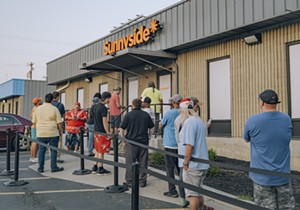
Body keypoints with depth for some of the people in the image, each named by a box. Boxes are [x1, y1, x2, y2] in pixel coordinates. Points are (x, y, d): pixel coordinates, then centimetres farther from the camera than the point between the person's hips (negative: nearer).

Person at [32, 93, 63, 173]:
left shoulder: (38, 109, 5)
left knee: (41, 150, 10)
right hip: (53, 133, -3)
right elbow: (59, 122, -7)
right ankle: (54, 167, 8)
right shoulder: (54, 109, -6)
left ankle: (40, 168, 14)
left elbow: (34, 122, 10)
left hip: (40, 134, 4)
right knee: (53, 150, 5)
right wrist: (60, 131, 6)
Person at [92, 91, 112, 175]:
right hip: (102, 132, -9)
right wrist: (108, 133, -19)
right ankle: (100, 169, 6)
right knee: (101, 151, -1)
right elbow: (104, 122, -20)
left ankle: (95, 168, 23)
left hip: (96, 131, 9)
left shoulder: (97, 106, 12)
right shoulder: (103, 108, -17)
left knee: (97, 151, 17)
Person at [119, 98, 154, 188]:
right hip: (143, 141, 3)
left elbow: (121, 128, -7)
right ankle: (142, 181, 15)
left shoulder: (129, 115, -7)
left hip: (131, 141, -3)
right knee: (143, 162, 10)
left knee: (130, 163, 6)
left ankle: (129, 181, 11)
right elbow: (151, 127, 13)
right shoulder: (146, 115, 4)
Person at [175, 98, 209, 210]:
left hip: (192, 164, -9)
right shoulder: (199, 120, 12)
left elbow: (189, 145, -23)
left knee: (192, 193, 1)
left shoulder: (189, 122, -18)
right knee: (198, 191, 20)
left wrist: (185, 162, -16)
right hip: (201, 163, 9)